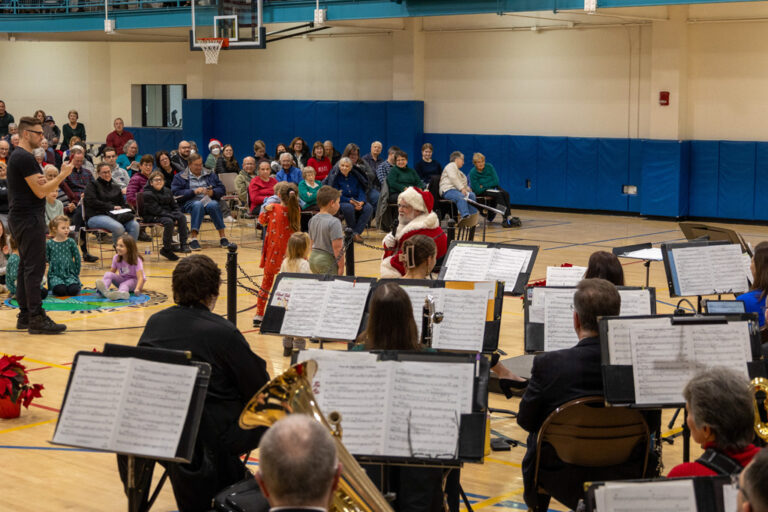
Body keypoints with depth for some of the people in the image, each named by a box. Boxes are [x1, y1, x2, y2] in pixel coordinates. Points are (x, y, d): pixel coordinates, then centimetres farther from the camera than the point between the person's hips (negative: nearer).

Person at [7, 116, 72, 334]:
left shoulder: (16, 156, 16)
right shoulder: (25, 158, -15)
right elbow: (40, 192, -17)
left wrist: (40, 181, 2)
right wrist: (63, 175, -11)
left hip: (20, 217, 11)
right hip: (29, 219, -11)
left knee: (26, 267, 12)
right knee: (34, 268, -10)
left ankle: (24, 315, 15)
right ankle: (36, 318, -10)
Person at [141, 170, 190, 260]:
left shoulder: (167, 191, 11)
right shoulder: (147, 194, -12)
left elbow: (174, 206, 16)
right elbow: (157, 210, -19)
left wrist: (176, 215, -8)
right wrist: (173, 217, -24)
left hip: (168, 214, 7)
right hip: (152, 217, -7)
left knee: (182, 217, -18)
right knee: (168, 221, -34)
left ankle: (183, 245, -20)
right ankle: (166, 249, -25)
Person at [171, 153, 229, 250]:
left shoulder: (210, 175, 23)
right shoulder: (180, 177, 14)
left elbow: (221, 189, 17)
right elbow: (176, 193, -1)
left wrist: (212, 192, -6)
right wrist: (193, 192, -12)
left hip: (209, 200, 2)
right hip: (190, 203, -2)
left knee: (213, 205, -34)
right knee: (198, 205, -38)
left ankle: (222, 236, -34)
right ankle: (193, 238, -43)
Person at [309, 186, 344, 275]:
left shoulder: (313, 220, 7)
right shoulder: (334, 222, -17)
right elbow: (337, 247, -20)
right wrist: (341, 267, -14)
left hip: (313, 258, 8)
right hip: (328, 261, -8)